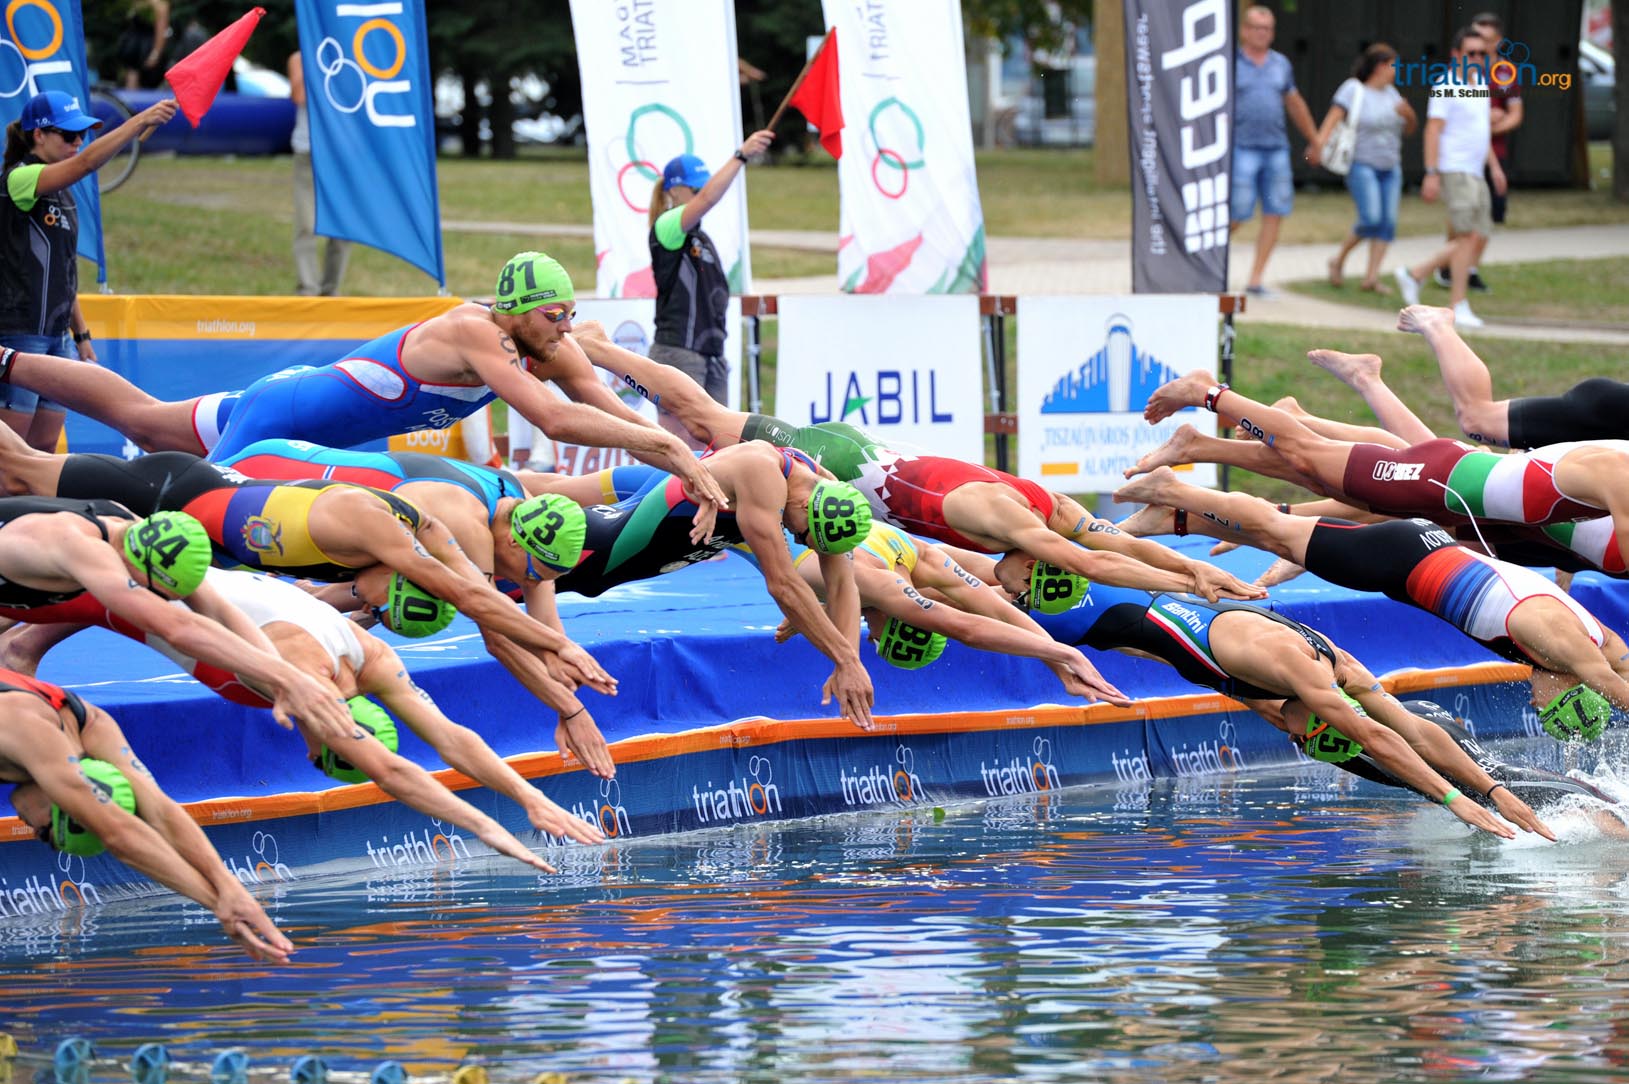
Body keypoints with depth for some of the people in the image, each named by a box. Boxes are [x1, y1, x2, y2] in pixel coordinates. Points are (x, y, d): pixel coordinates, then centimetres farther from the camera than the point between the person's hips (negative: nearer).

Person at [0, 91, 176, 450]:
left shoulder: (63, 193, 15)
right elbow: (85, 162, -28)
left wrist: (81, 334, 20)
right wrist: (141, 122, -32)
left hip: (56, 336, 9)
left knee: (44, 450, 7)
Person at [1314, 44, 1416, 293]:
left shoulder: (1390, 93, 10)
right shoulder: (1353, 90, -8)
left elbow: (1409, 129, 15)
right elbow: (1332, 119, -17)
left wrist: (1409, 114, -6)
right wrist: (1320, 143, -33)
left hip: (1390, 168, 6)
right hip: (1361, 166, -6)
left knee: (1387, 223, -3)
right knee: (1371, 219, -17)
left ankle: (1371, 276, 0)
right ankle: (1339, 261, 5)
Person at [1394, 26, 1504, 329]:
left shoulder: (1480, 85, 16)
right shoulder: (1446, 87, -10)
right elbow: (1433, 131, -14)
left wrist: (1494, 166, 19)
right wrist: (1431, 174, -21)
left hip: (1475, 173, 9)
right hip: (1453, 170, -9)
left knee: (1480, 241, 5)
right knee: (1469, 236, -15)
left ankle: (1414, 274, 14)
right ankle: (1458, 305, -12)